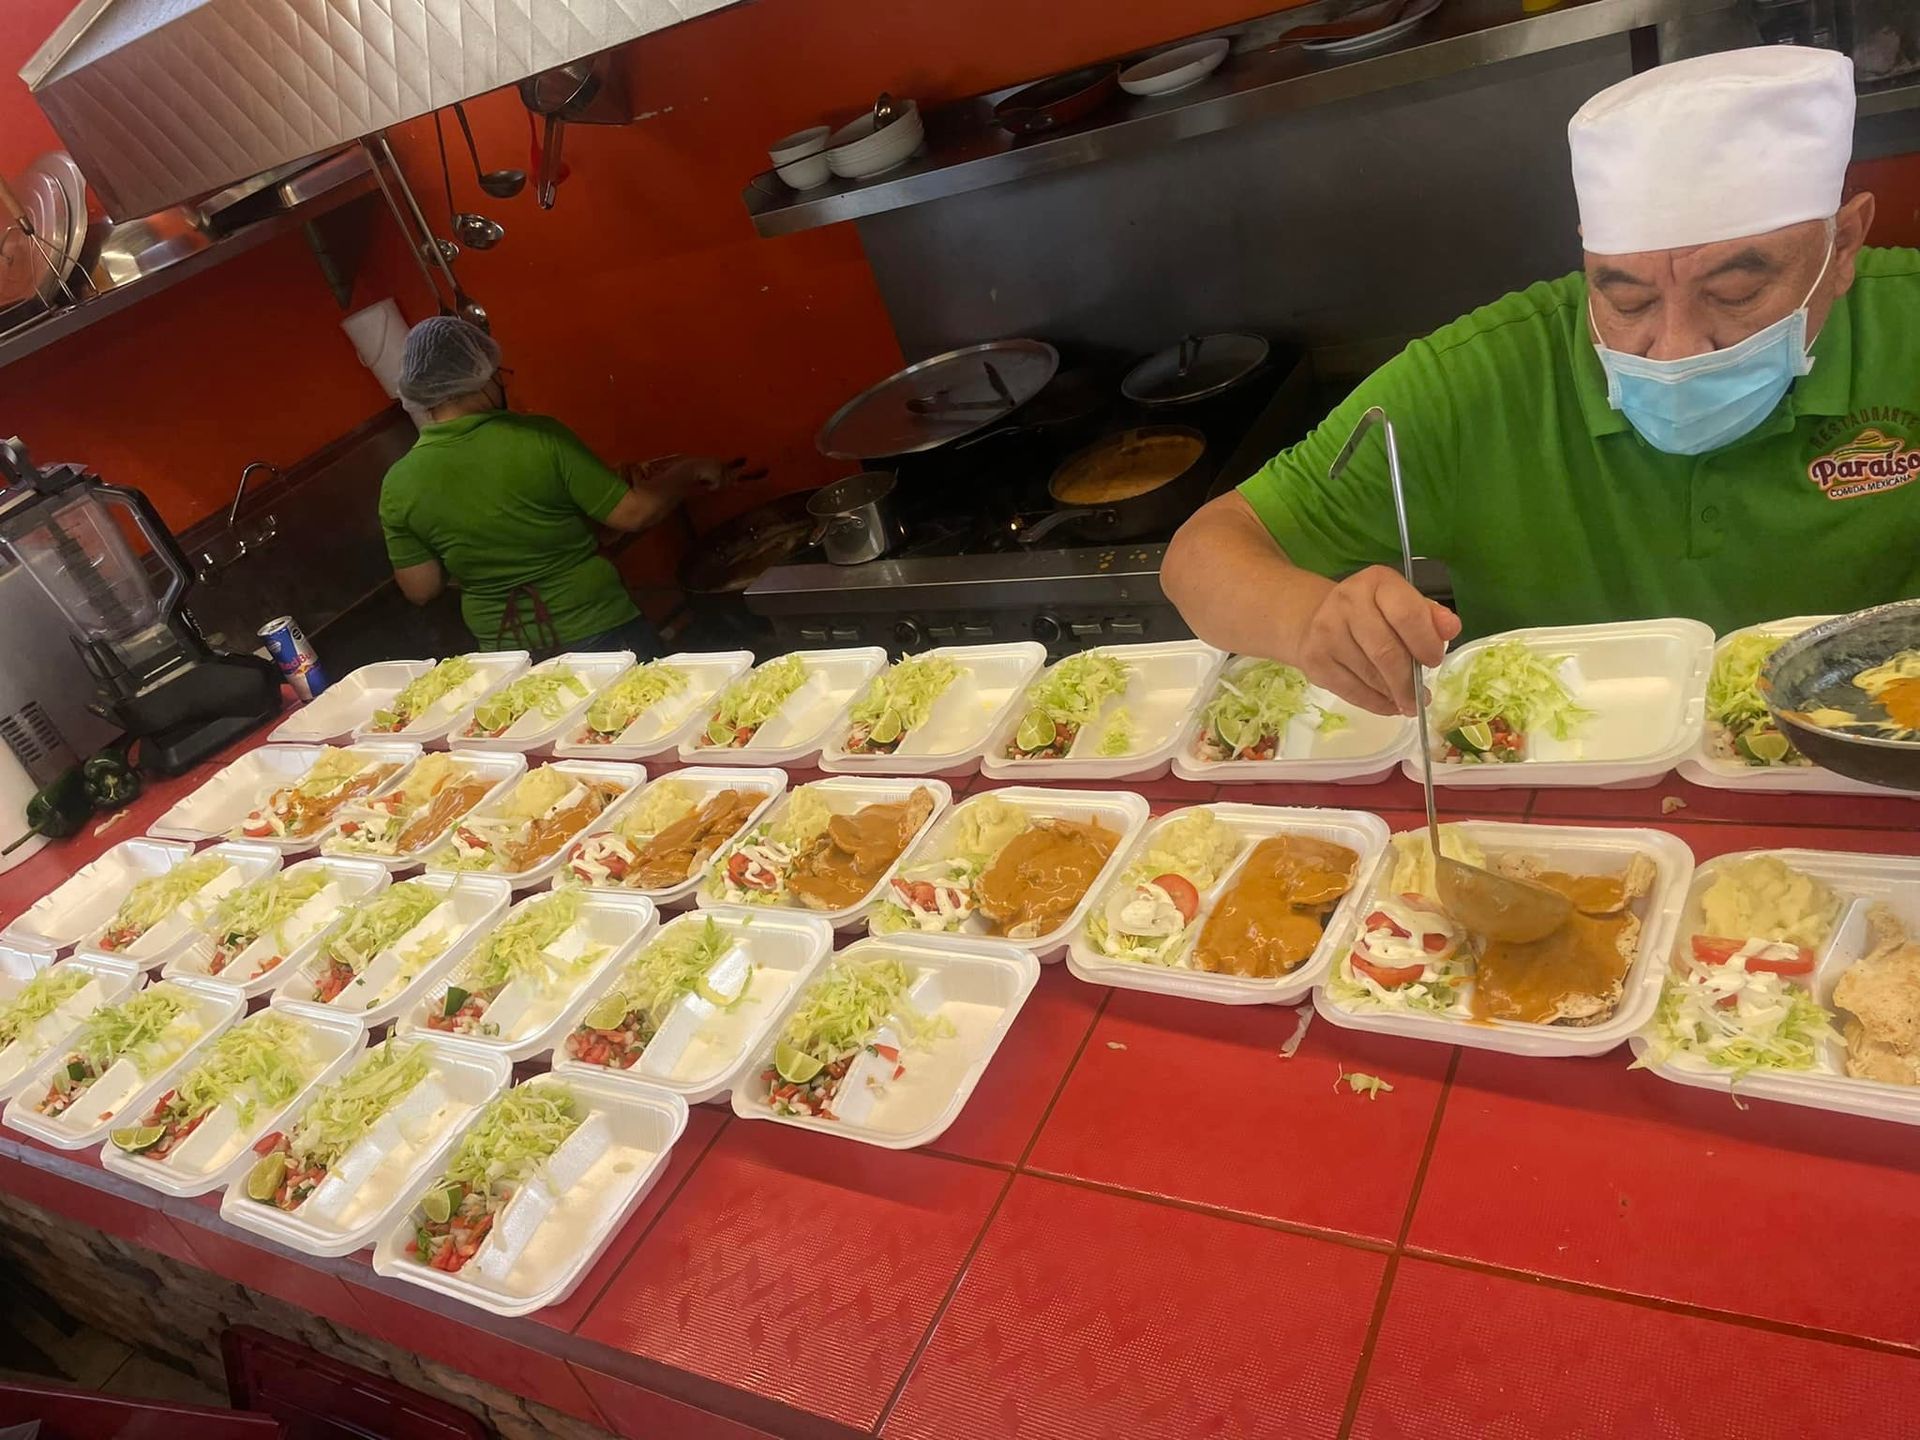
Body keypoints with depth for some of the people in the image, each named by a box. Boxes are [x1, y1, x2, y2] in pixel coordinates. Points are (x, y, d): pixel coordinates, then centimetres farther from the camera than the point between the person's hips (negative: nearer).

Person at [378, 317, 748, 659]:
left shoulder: (398, 486, -6)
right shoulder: (540, 438, -17)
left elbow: (420, 589, -1)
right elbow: (634, 514, -14)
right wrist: (691, 470, 3)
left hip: (504, 649, 4)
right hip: (597, 631, -4)